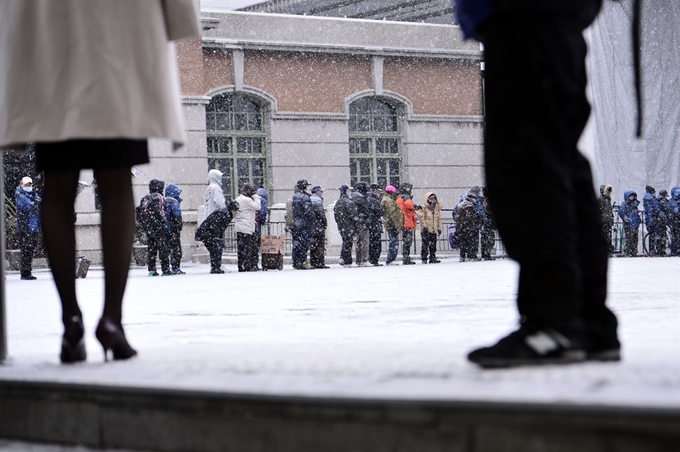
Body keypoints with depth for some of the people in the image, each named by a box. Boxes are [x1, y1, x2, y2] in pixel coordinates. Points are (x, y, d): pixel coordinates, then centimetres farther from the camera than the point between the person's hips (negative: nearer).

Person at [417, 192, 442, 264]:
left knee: (433, 245, 7)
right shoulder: (424, 207, -3)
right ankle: (424, 259, -2)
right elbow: (421, 217, -9)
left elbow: (439, 218, 18)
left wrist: (439, 228, 13)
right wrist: (424, 226, -16)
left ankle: (432, 258, 14)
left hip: (434, 229, 5)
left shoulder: (437, 207, 15)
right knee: (425, 244, -6)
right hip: (426, 229, -5)